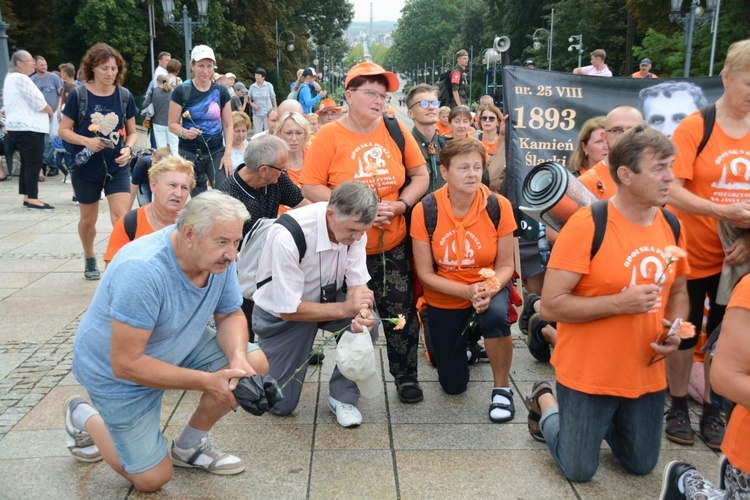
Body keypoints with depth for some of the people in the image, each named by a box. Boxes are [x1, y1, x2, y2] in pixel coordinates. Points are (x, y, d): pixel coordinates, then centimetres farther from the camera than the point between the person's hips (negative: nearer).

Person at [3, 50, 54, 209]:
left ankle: (27, 197, 15)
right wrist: (50, 111, 2)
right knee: (34, 164, -9)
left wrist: (45, 110, 11)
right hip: (28, 128, -10)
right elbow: (38, 103, -17)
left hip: (17, 127, 10)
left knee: (27, 163, 12)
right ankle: (33, 199, -9)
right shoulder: (21, 79, -15)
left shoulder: (10, 78, 18)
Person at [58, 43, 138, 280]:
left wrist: (128, 148, -14)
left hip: (117, 168, 1)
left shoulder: (124, 95, -2)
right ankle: (90, 260, 38)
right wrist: (87, 141, -21)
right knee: (88, 218, 15)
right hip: (86, 169, 0)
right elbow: (64, 130, -4)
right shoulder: (79, 95, -8)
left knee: (122, 218, -13)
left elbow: (132, 132, 6)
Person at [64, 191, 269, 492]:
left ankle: (189, 445, 10)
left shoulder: (220, 258, -17)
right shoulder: (143, 271, -37)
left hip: (177, 347, 6)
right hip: (116, 372, -6)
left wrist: (237, 358, -27)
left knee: (254, 364, -12)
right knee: (152, 479, 0)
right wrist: (207, 381, -29)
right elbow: (126, 364, -32)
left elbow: (230, 316, -4)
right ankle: (84, 418, 24)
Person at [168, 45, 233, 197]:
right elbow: (172, 124, -2)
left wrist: (228, 154, -4)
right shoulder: (181, 91, -5)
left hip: (216, 152, 2)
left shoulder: (221, 91, 2)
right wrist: (185, 133, -24)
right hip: (190, 153, -2)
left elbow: (228, 125, 5)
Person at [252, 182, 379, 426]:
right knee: (281, 404, 1)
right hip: (281, 313, -4)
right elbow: (289, 310, -31)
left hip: (325, 298, 4)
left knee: (368, 325, -27)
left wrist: (362, 313, -35)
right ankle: (259, 359, 32)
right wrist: (345, 308, -36)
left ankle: (342, 397, -5)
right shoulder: (288, 236, -36)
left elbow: (358, 284, -13)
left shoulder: (354, 227, -18)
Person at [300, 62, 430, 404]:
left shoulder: (396, 131, 1)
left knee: (401, 311, 5)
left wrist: (400, 205, -10)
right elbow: (311, 187, -10)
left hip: (393, 244, 2)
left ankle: (406, 376, 26)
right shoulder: (330, 136, -7)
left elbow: (421, 176, 7)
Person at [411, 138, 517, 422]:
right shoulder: (425, 211, -21)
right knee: (453, 386, 8)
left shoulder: (498, 206, -19)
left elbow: (505, 265, -9)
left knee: (495, 315, -38)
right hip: (444, 298, 1)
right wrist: (468, 291, -28)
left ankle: (502, 388, -12)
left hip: (489, 288, 0)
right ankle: (464, 341, 44)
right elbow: (425, 274, -15)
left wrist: (490, 289, -31)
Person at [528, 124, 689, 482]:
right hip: (588, 376, -6)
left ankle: (598, 423, 44)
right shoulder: (585, 225, -22)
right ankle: (546, 404, 33)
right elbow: (551, 305, -22)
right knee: (579, 471, 9)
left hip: (647, 375, 6)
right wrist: (619, 303, -29)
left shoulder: (671, 225, -2)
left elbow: (678, 292, 13)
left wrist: (674, 329, -6)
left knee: (641, 465, 20)